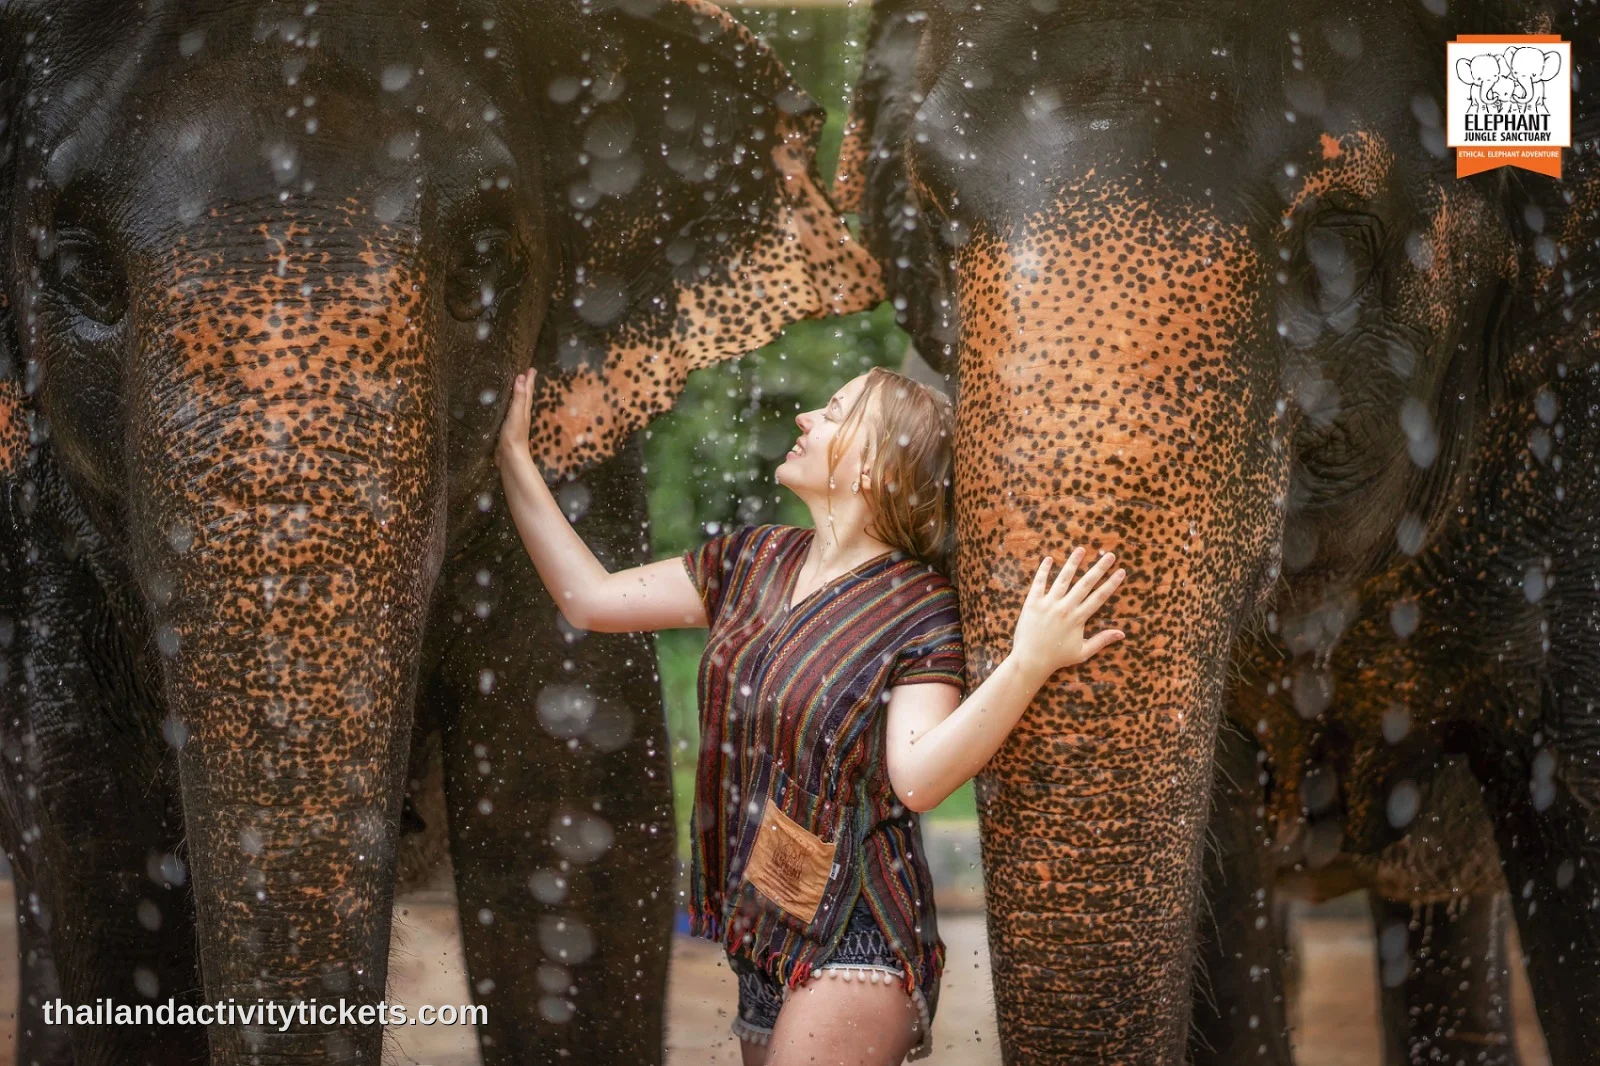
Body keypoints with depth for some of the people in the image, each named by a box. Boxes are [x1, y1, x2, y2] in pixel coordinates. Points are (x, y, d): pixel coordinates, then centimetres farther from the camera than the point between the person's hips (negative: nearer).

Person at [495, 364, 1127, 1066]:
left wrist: (1029, 664, -40)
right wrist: (512, 453, 7)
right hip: (762, 930, 7)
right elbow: (590, 599, 8)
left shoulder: (920, 608, -13)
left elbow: (917, 777, -27)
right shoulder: (755, 561, 7)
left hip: (856, 944, -7)